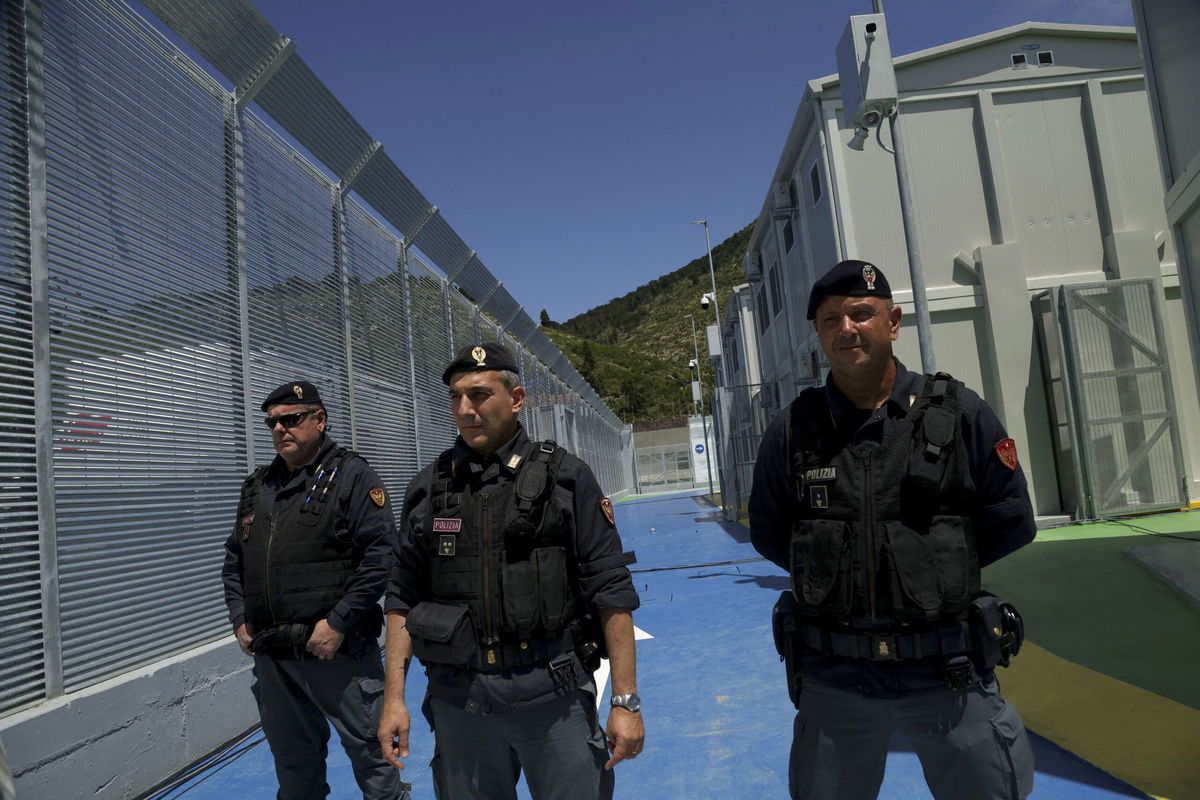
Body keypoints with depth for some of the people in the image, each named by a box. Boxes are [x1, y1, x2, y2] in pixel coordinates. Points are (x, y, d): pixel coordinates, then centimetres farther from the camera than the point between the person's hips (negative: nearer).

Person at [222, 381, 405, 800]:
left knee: (369, 749, 5)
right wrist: (240, 619, 7)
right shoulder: (257, 486, 13)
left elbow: (381, 554, -15)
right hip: (271, 655, 6)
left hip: (338, 651, -6)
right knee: (292, 760, 20)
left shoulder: (351, 475, -7)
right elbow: (234, 560, 20)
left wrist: (338, 623, -18)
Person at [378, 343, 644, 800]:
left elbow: (610, 590, -5)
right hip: (458, 699, 3)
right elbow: (402, 598, 8)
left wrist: (625, 700, -8)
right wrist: (394, 698, 4)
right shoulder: (428, 488, 5)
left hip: (553, 695, -2)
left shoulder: (565, 476, -4)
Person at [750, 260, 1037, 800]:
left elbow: (1010, 523, 2)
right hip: (833, 678, 1)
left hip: (948, 674, 0)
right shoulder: (791, 431, -4)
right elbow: (768, 533, 7)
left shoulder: (958, 412, -5)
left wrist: (936, 565, 0)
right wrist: (832, 574, 0)